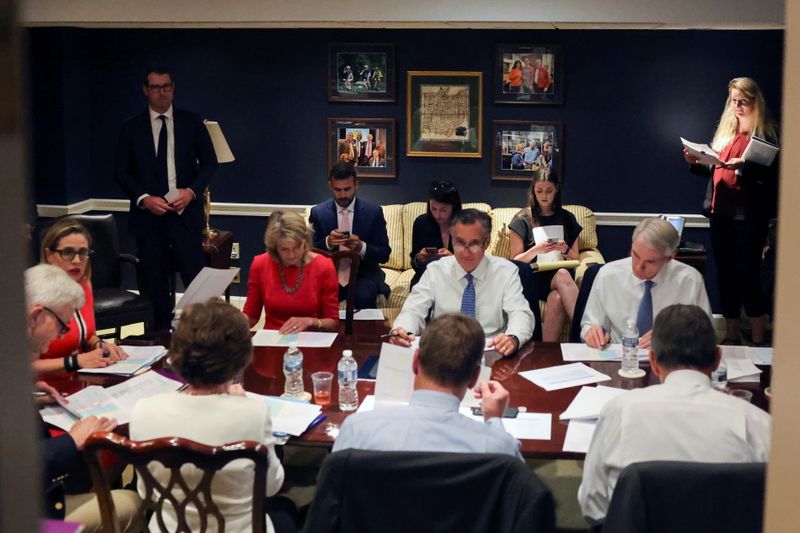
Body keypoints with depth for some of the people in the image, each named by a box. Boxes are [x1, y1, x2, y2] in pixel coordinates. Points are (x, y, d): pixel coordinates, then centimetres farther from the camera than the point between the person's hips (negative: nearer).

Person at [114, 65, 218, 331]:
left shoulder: (192, 122, 6)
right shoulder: (131, 128, 6)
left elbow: (209, 162, 8)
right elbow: (121, 172, 5)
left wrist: (192, 191, -8)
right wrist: (144, 198, -10)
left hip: (186, 212, -1)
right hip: (149, 216, 1)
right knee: (155, 285, 5)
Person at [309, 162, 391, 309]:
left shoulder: (373, 212, 0)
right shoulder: (318, 212, 3)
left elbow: (384, 254, -1)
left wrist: (362, 247, -21)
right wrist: (327, 242, -21)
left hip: (363, 274, 0)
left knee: (364, 296, -32)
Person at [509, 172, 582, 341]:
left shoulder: (567, 219, 15)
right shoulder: (522, 219, 5)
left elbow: (575, 257, 18)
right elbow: (516, 261, 4)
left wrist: (565, 250, -5)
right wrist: (536, 250, -15)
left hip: (560, 274, 2)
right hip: (533, 277, -2)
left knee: (556, 298, -37)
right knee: (563, 276, -38)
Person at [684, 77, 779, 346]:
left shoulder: (766, 133, -6)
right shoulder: (724, 129, 13)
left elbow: (772, 174, -14)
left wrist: (744, 165, -27)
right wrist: (697, 162, -2)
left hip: (750, 215, -6)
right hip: (721, 212, 6)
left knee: (748, 274, -6)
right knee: (725, 274, 11)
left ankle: (758, 341, 3)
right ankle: (731, 336, 21)